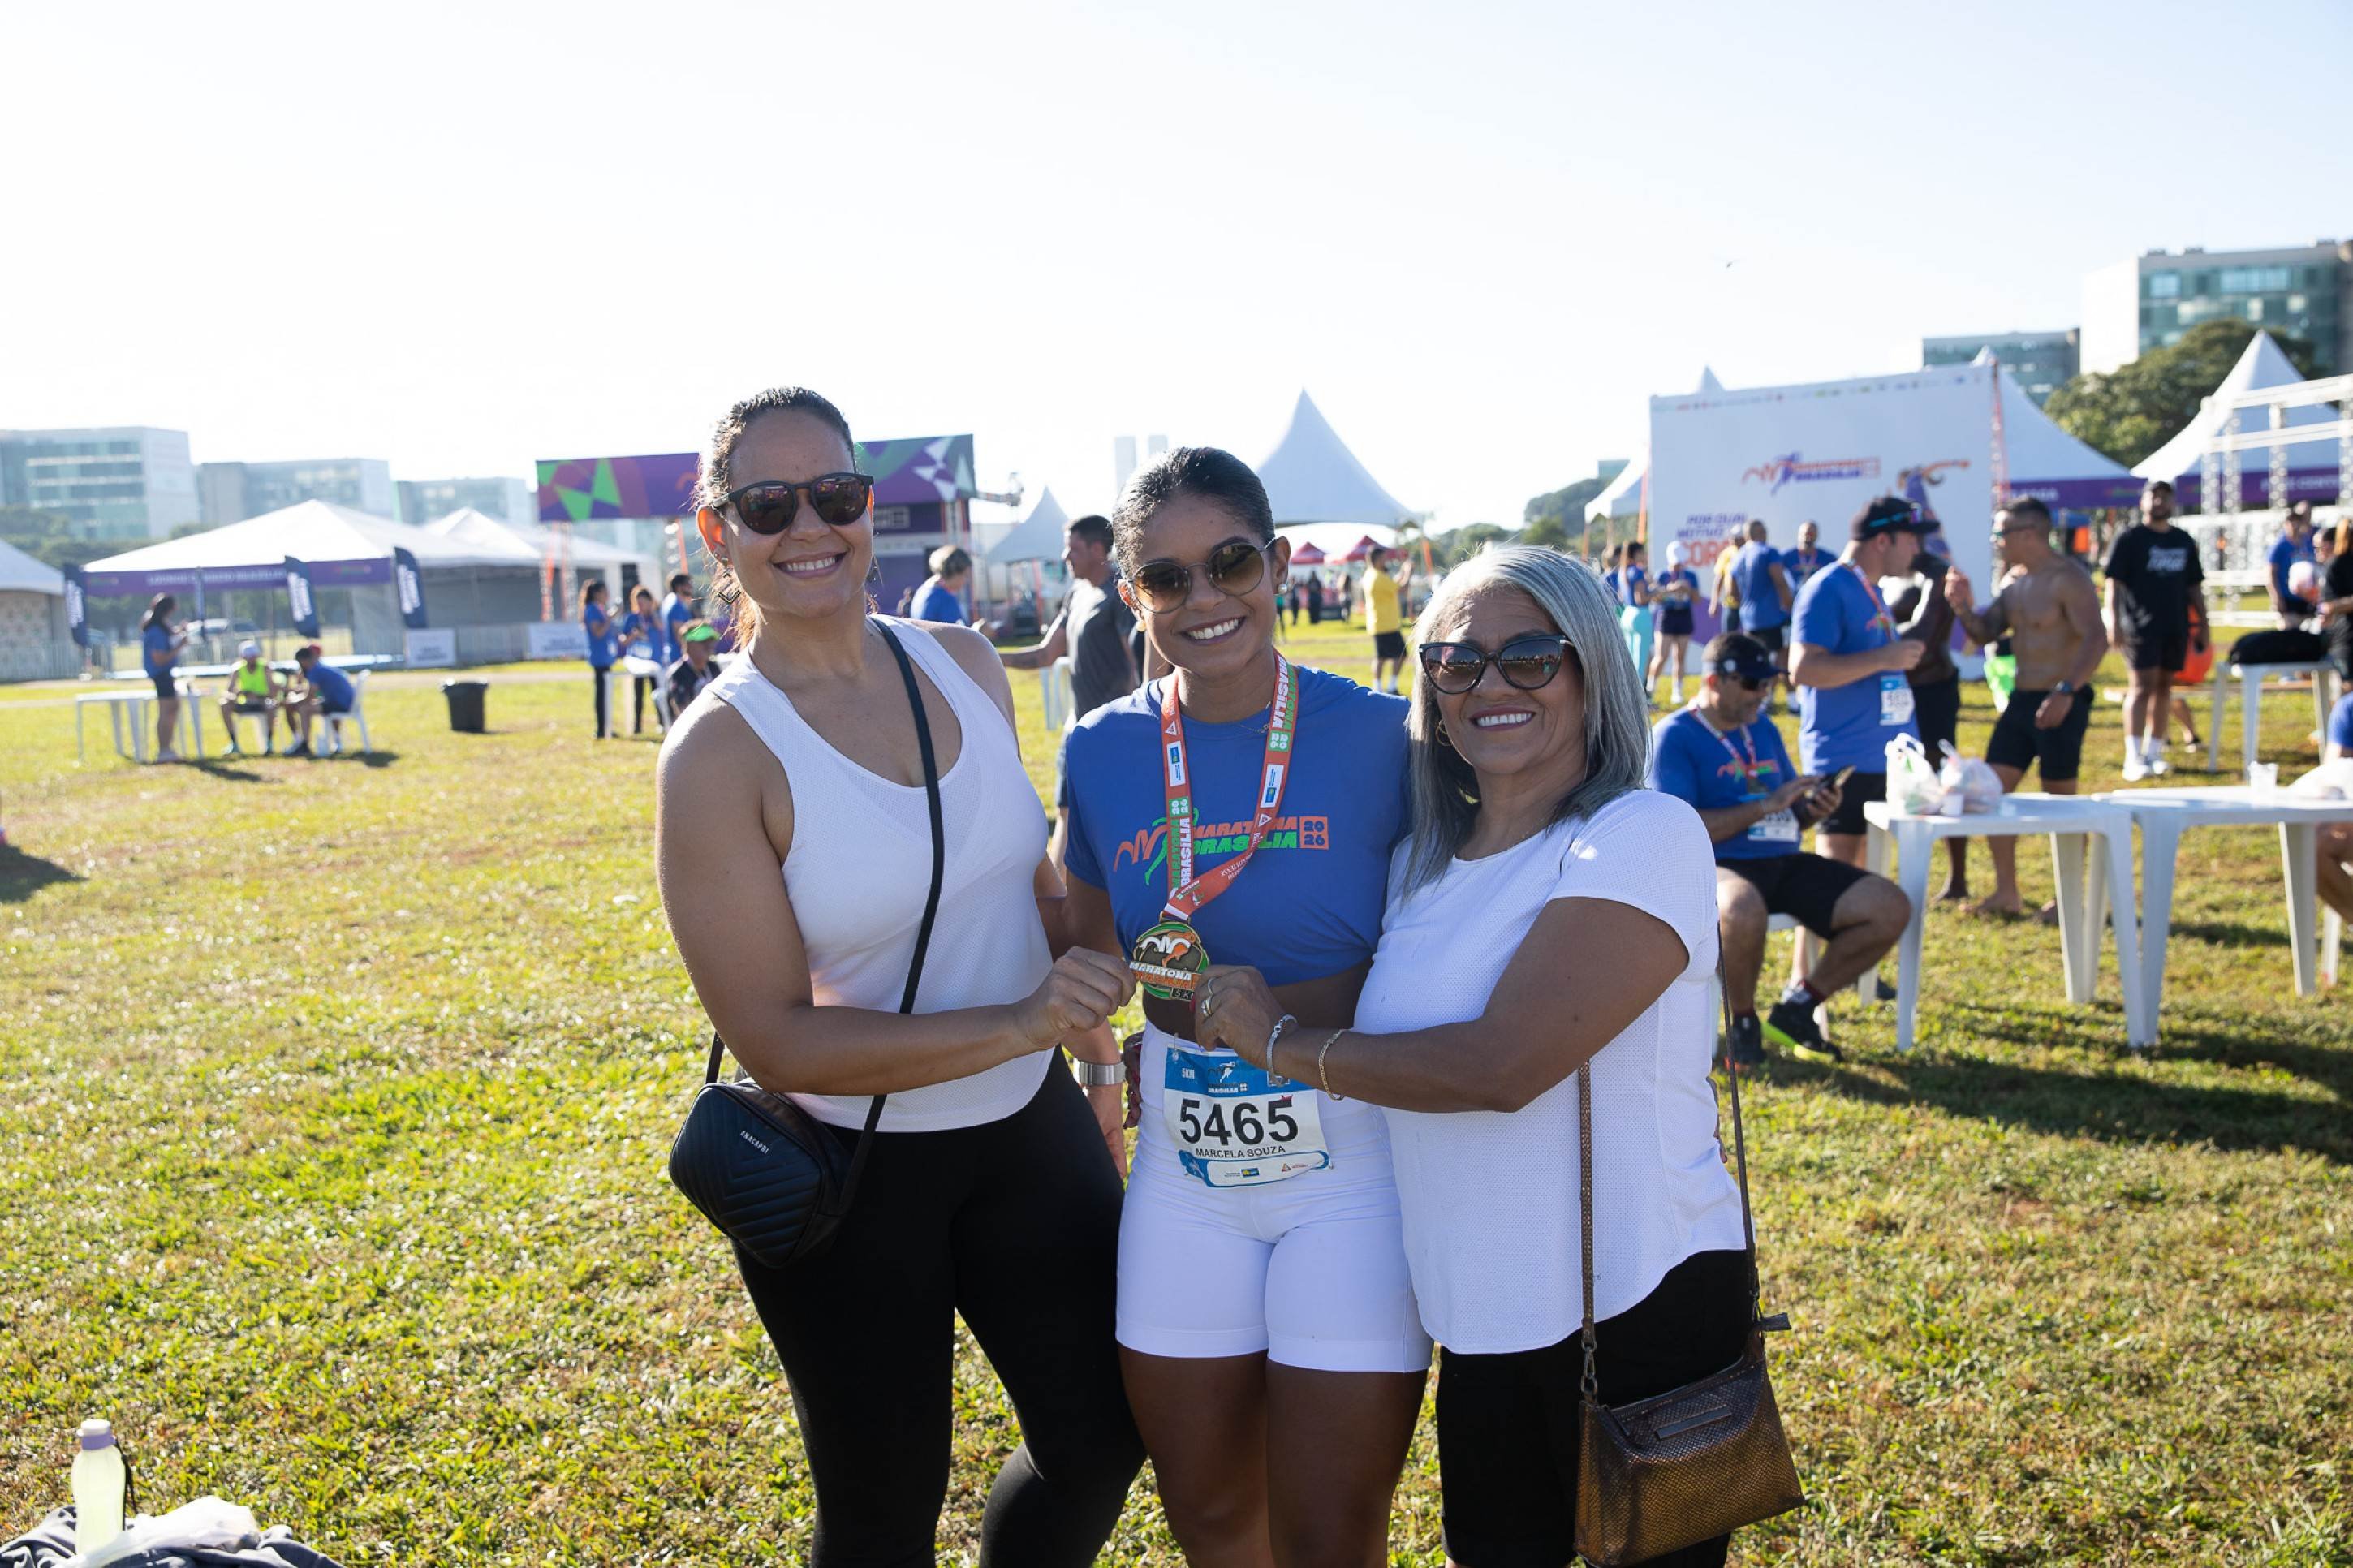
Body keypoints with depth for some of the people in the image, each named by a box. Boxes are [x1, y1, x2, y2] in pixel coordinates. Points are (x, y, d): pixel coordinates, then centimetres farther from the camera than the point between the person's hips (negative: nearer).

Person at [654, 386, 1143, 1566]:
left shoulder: (966, 665, -2)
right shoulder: (720, 751, -19)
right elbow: (775, 1038, -22)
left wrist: (1092, 1056, 12)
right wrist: (1018, 1023, -27)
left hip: (1029, 1128, 5)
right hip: (846, 1174, -5)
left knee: (1102, 1438, 17)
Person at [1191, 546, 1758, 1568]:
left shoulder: (1643, 835, -16)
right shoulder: (1422, 864, 7)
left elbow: (1502, 1062, -25)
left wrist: (1284, 1043, -15)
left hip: (1641, 1312, -6)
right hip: (1482, 1321, 6)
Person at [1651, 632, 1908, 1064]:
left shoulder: (1763, 729, 20)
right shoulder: (1673, 736, -4)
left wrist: (1812, 810, 1)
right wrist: (1765, 806, -16)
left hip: (1784, 863, 7)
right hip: (1718, 867, -7)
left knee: (1890, 908, -11)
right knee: (1742, 910, -43)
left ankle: (1797, 1007, 4)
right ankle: (1742, 1022, -13)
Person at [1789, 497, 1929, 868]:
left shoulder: (1872, 590, 17)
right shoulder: (1827, 589, -13)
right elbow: (1802, 669, -23)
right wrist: (1883, 658, -22)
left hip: (1885, 758, 10)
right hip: (1845, 758, -10)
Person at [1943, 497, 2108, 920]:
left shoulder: (2068, 578, -15)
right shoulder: (2014, 578, 12)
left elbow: (2096, 639, -22)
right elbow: (1986, 632, 16)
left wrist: (2066, 691, -32)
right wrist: (1964, 607, -4)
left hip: (2061, 704, -8)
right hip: (2022, 699, 8)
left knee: (2060, 800, -1)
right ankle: (2006, 893, 13)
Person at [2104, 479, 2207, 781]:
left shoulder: (2183, 541, 15)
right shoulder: (2129, 539, 0)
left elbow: (2194, 586, 20)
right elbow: (2114, 583, -7)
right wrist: (2113, 622, -17)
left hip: (2175, 626, 6)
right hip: (2140, 627, -6)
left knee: (2164, 688, 8)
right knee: (2141, 687, -12)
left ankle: (2154, 753, 16)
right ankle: (2133, 759, -14)